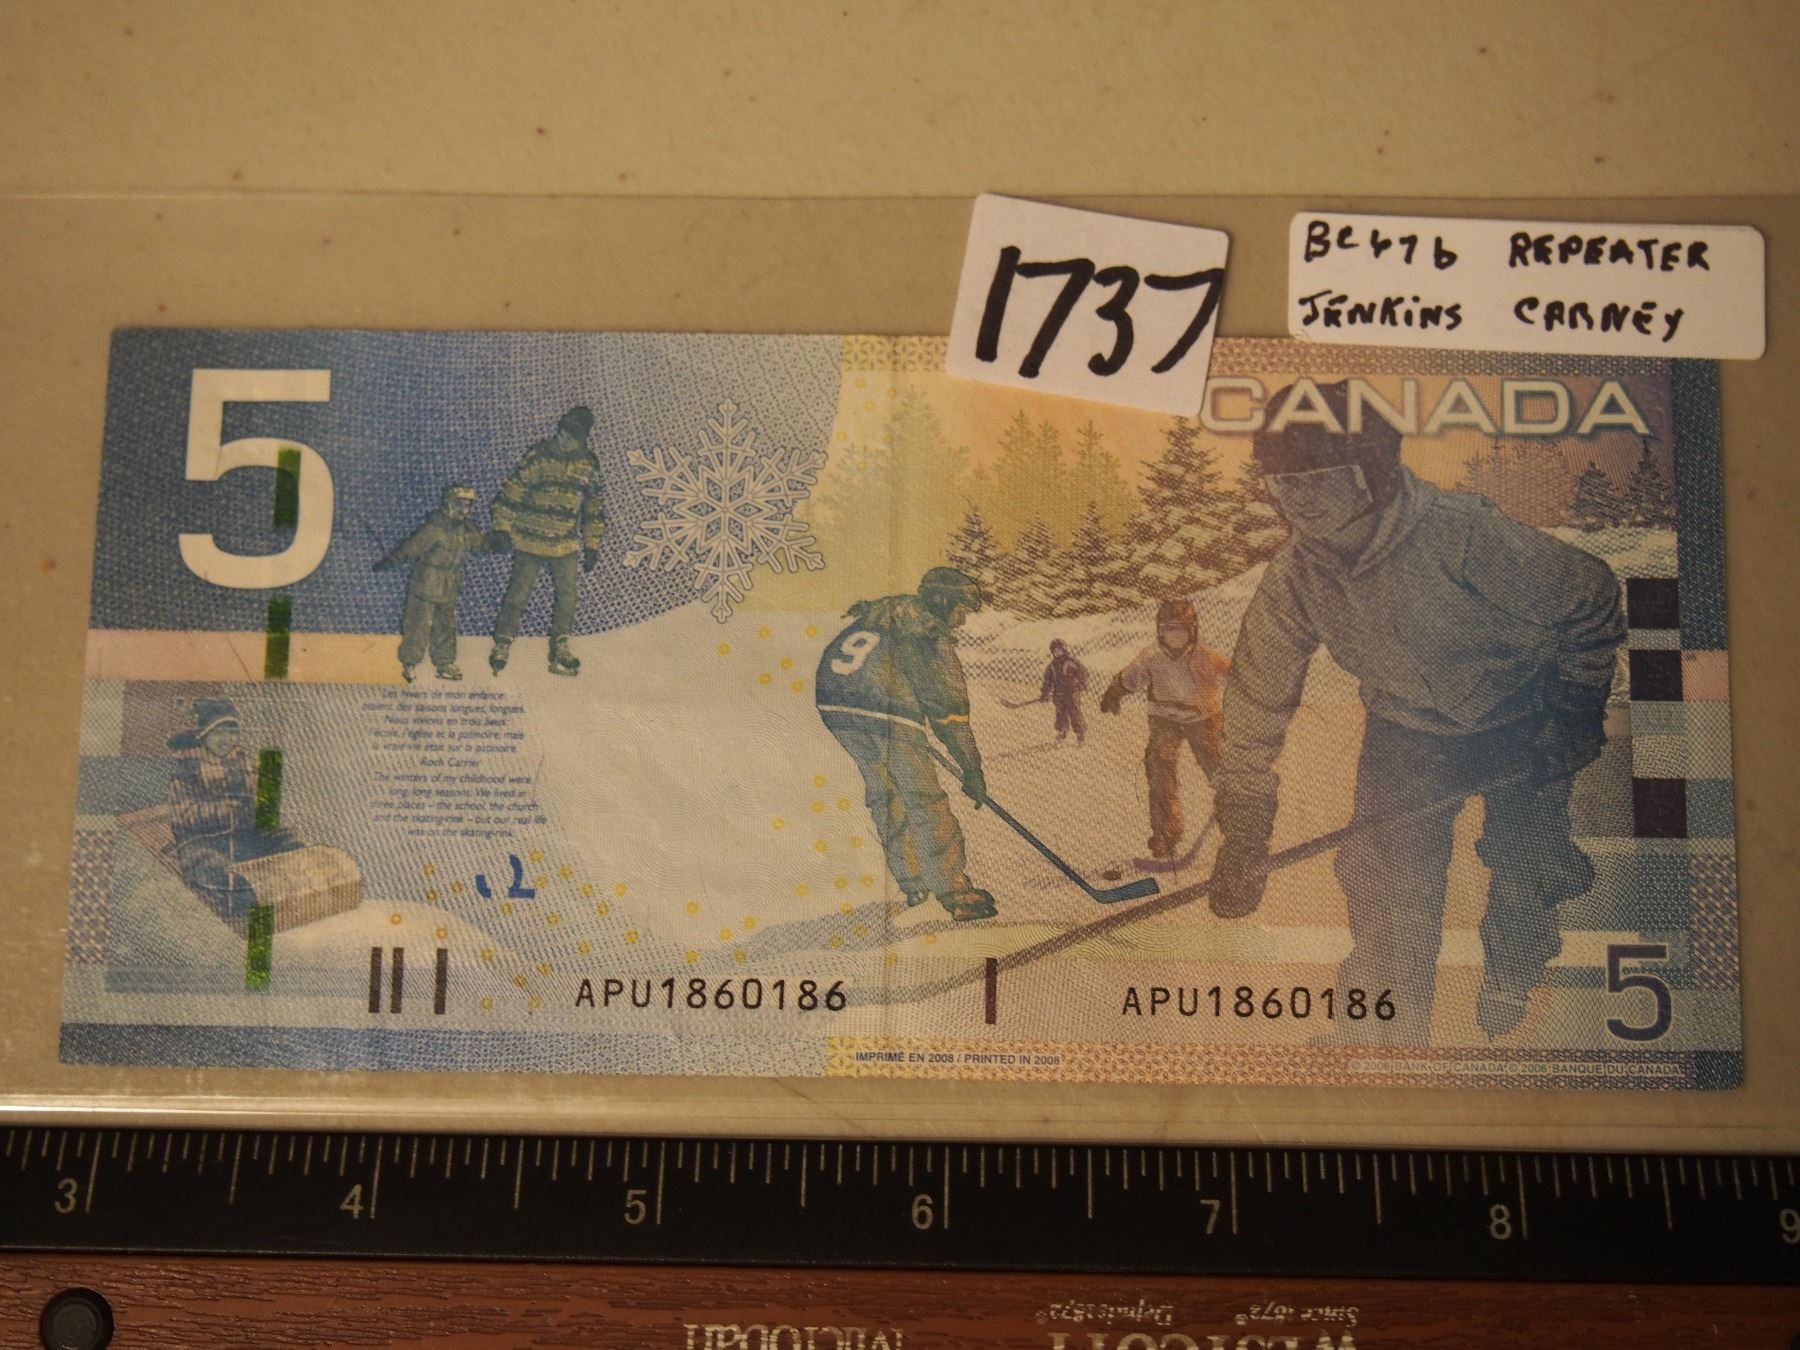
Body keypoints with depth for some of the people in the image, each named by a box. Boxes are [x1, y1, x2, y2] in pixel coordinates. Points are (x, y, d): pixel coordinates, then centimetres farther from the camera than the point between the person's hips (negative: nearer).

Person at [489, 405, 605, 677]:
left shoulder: (587, 464, 3)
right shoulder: (537, 456, -9)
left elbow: (593, 506, 12)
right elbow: (512, 491, -5)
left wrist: (592, 545, 11)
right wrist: (502, 529, -6)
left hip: (566, 545, 3)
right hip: (530, 540, -3)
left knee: (567, 595, 1)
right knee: (518, 593, 2)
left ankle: (559, 651, 13)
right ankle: (502, 645, 16)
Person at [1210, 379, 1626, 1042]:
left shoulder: (1468, 538, -34)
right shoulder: (1293, 578, -20)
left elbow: (1591, 596, -17)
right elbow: (1256, 707, -12)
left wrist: (1576, 710, -13)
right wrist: (1241, 843, -12)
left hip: (1517, 731, -2)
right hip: (1403, 737, 2)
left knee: (1526, 880, 6)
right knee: (1388, 893, -6)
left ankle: (1509, 975, 42)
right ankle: (1394, 1033, 18)